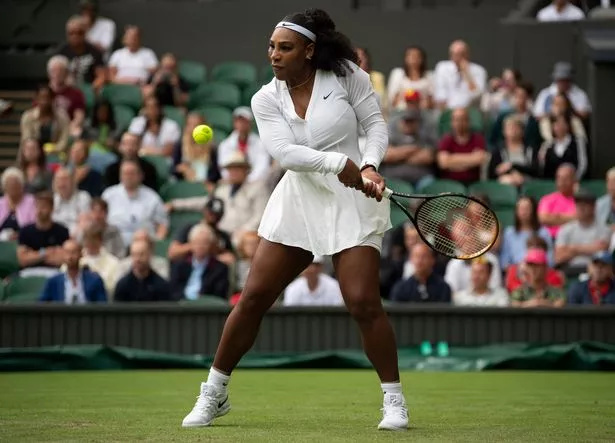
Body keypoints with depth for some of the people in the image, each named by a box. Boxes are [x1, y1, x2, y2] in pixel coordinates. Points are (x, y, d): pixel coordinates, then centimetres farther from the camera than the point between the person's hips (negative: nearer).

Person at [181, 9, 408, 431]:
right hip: (298, 200, 3)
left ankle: (394, 400, 1)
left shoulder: (346, 76, -6)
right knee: (254, 296, 2)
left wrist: (369, 166, -21)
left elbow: (376, 124, -1)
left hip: (351, 199, -3)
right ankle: (214, 394, 15)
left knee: (363, 302, -14)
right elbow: (285, 152, -15)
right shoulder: (266, 99, -1)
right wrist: (338, 163, -29)